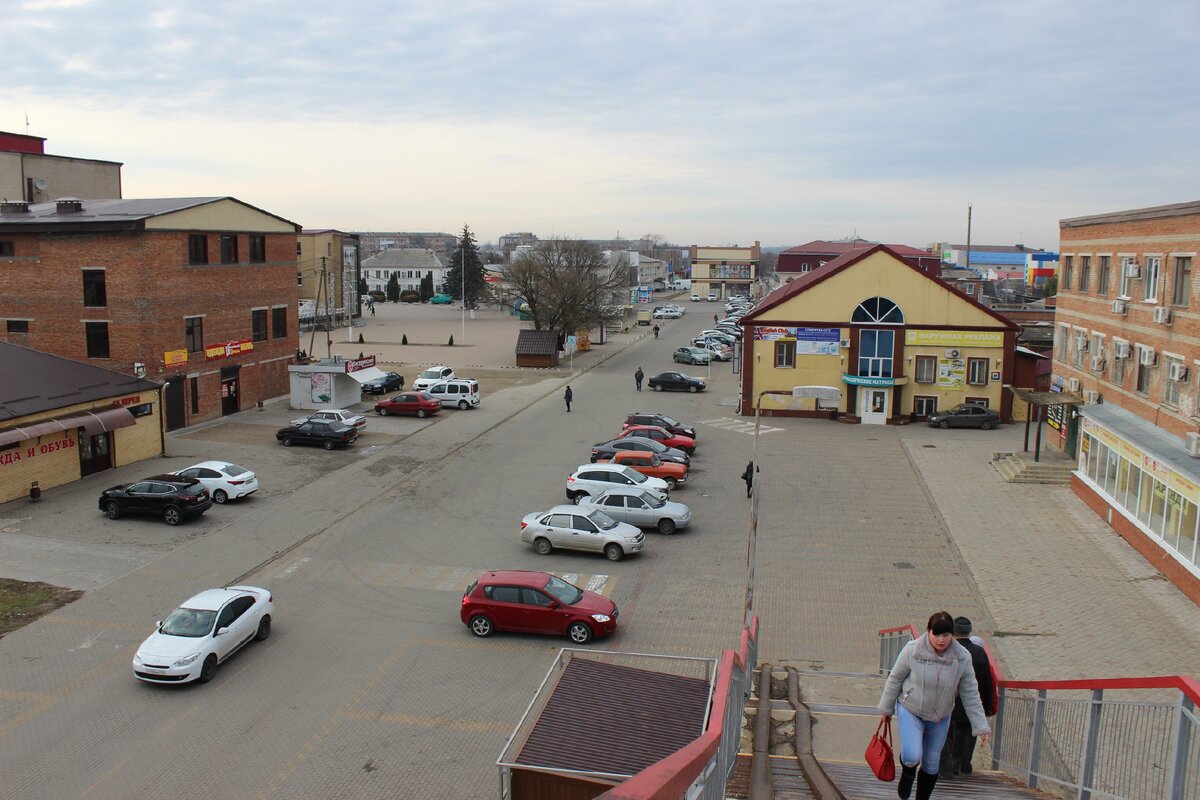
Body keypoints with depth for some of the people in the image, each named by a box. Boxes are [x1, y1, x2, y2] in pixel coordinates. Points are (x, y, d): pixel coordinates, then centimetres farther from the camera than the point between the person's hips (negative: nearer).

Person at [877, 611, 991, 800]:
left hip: (940, 717, 3)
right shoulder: (912, 650, -21)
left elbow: (970, 694, -5)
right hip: (910, 711, -3)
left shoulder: (962, 658, -15)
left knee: (931, 765, 12)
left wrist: (981, 727, -6)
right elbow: (894, 680, -6)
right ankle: (908, 772, 17)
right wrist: (886, 708, 3)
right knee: (912, 757, -20)